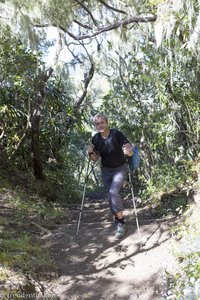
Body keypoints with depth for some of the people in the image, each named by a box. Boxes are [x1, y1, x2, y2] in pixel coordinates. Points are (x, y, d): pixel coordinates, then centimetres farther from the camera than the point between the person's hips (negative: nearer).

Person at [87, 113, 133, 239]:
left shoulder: (117, 134, -21)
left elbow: (130, 152, -19)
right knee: (111, 196, 4)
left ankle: (121, 222, -6)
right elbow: (95, 158, 2)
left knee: (113, 192, -23)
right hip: (106, 171, 4)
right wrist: (91, 153, -19)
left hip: (120, 169, -4)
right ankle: (119, 222, 22)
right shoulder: (96, 139, -7)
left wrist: (128, 151, -42)